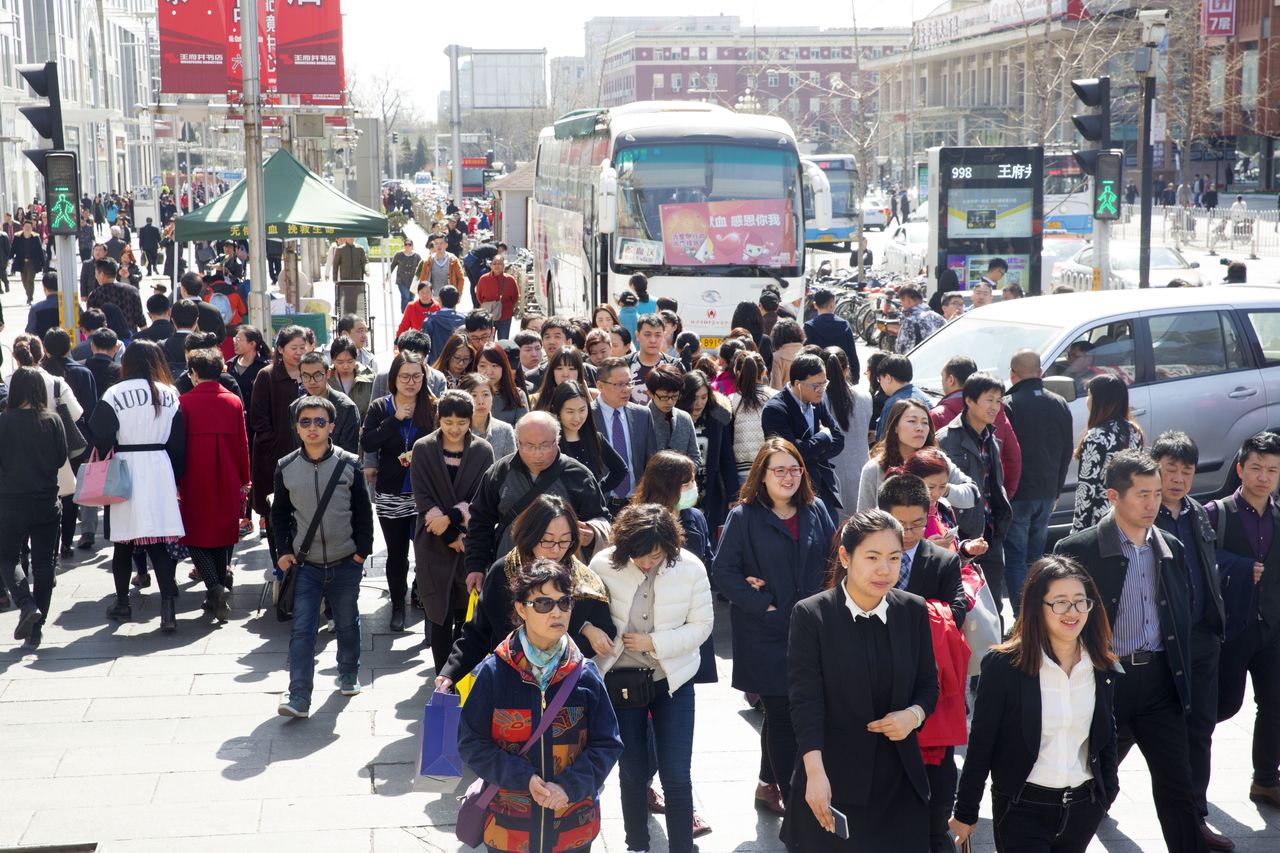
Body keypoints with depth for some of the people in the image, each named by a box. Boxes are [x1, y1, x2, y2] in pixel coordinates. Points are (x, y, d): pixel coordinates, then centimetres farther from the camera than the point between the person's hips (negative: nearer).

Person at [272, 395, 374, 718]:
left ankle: (348, 675, 37)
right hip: (305, 564, 0)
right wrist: (283, 551, 1)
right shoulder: (286, 468, -2)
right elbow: (279, 513, 8)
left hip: (346, 563, 0)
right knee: (301, 630, -6)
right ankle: (298, 698, -6)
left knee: (347, 623, 15)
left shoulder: (349, 464, -6)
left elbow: (363, 511, 1)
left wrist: (362, 550, -2)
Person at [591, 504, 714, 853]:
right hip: (622, 679, 1)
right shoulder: (605, 564, -15)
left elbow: (701, 626, -9)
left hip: (673, 679, -1)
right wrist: (589, 629, -20)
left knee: (676, 776, -3)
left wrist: (654, 643, -19)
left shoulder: (691, 568, -15)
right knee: (632, 772, 12)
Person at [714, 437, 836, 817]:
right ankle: (793, 800, 7)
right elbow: (725, 573, -9)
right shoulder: (744, 516, -5)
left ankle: (769, 784, 30)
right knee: (782, 714, -1)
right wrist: (764, 606, -15)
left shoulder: (816, 511, 8)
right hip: (766, 633, -4)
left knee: (792, 711, 12)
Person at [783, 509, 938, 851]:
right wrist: (815, 773, -24)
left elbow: (928, 684, 11)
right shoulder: (811, 615, -10)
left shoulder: (913, 611, 2)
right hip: (835, 781, -3)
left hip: (900, 779, 3)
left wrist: (914, 715, -12)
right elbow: (805, 700, -14)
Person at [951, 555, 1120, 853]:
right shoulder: (1003, 664, -12)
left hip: (1084, 807, 4)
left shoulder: (1103, 668, 1)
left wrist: (1108, 790, 14)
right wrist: (965, 812, -4)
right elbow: (981, 743, -8)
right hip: (1023, 809, -4)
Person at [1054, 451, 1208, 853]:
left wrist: (1182, 679, 11)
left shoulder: (1171, 549, 7)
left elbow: (1182, 619, 15)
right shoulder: (1077, 549, -10)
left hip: (1159, 682, 4)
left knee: (1177, 783, 5)